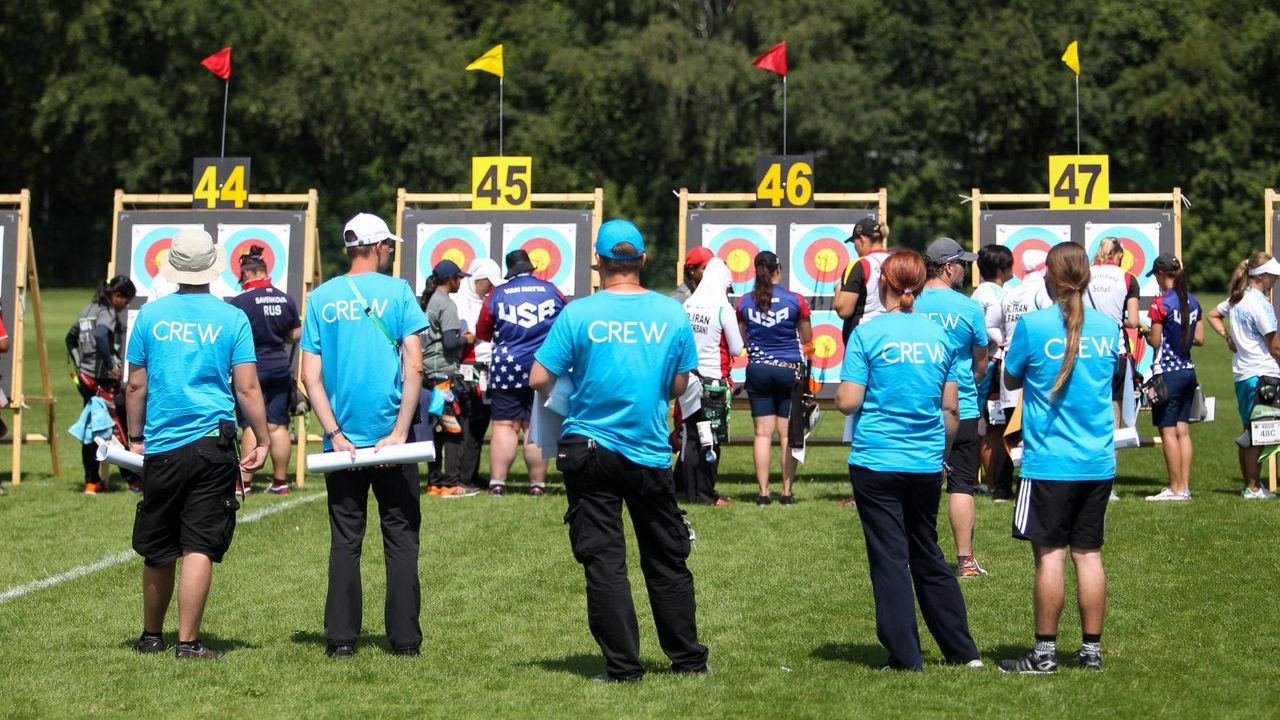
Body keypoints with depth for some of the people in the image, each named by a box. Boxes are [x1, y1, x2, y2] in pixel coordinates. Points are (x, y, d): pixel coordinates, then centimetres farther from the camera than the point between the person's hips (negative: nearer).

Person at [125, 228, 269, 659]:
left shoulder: (151, 315, 3)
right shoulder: (231, 318, -2)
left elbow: (136, 385, 8)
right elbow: (247, 388, -4)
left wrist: (135, 437, 19)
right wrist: (263, 441, 4)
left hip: (160, 446, 2)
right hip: (212, 445, -2)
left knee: (157, 551, 14)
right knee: (199, 548, -3)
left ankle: (151, 636, 28)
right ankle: (187, 642, -7)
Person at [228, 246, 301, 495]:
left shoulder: (240, 302, -13)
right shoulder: (286, 300, 4)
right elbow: (296, 336, 10)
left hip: (252, 369, -5)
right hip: (280, 369, 5)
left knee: (251, 426, -3)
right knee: (278, 426, 8)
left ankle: (244, 482, -4)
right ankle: (280, 481, 11)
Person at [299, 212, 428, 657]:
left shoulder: (321, 298, 4)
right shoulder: (397, 291, -2)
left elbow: (310, 375, -1)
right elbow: (414, 365, -10)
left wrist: (335, 434, -4)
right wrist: (400, 432, -11)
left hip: (343, 438, 2)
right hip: (391, 432, -2)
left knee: (344, 542, 8)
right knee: (401, 539, 6)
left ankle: (340, 638, 6)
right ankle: (405, 638, 5)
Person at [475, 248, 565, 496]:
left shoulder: (497, 295, 0)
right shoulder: (551, 291, 3)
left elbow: (482, 333, 8)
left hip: (507, 367, -1)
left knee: (504, 426, 2)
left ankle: (497, 483, -3)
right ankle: (537, 485, 4)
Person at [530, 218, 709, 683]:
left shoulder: (578, 314, -10)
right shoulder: (672, 313, -3)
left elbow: (539, 379, -8)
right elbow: (680, 385, 6)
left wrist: (568, 388, 13)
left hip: (589, 449, -2)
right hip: (651, 453, 2)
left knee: (604, 562, 4)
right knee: (667, 561, 14)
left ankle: (623, 665, 2)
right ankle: (688, 658, 21)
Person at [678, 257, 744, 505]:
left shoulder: (687, 305, 3)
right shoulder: (723, 308, -11)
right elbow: (736, 349, -7)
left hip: (689, 377, 5)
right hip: (713, 377, -5)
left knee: (690, 435, 13)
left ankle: (686, 489, 16)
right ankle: (705, 494, 5)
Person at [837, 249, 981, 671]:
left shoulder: (867, 334, -8)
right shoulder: (940, 336, 4)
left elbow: (848, 401, -11)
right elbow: (950, 408, 7)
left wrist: (839, 393, 11)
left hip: (876, 461, -4)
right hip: (926, 464, 4)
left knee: (890, 560, 3)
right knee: (929, 557, 16)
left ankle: (906, 659, 4)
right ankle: (963, 651, 17)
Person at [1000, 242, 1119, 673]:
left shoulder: (1033, 326, -10)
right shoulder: (1108, 326, 3)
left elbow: (1011, 380, 4)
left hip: (1049, 461, -4)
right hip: (1098, 462, 4)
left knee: (1049, 553, 0)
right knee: (1089, 553, 9)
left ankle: (1044, 652, 3)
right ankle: (1092, 649, 14)